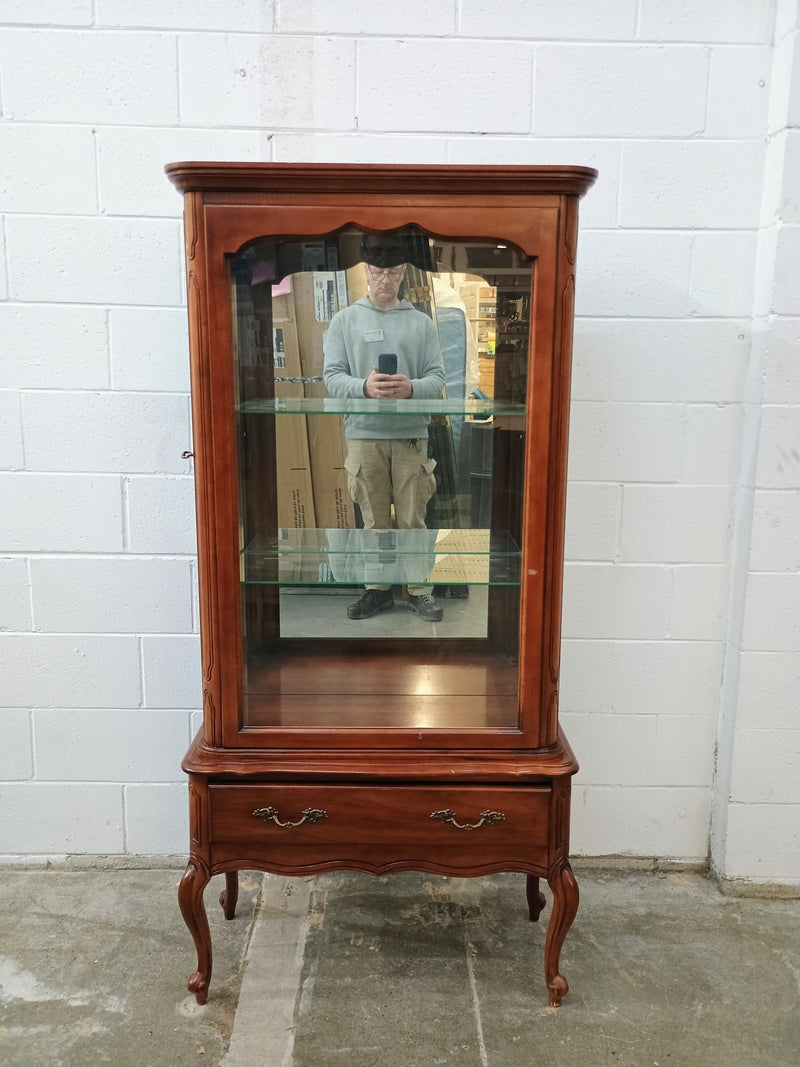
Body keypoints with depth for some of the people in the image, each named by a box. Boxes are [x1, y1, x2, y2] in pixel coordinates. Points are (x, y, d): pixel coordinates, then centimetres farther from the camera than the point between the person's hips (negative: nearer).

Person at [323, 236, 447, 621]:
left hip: (411, 433, 0)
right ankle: (378, 588, 20)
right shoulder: (344, 320, 7)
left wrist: (412, 387, -19)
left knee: (413, 518, 4)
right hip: (364, 434, 0)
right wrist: (364, 386, -20)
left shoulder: (421, 322, 8)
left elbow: (437, 378, 3)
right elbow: (332, 376, 0)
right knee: (375, 520, 7)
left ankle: (418, 589, 16)